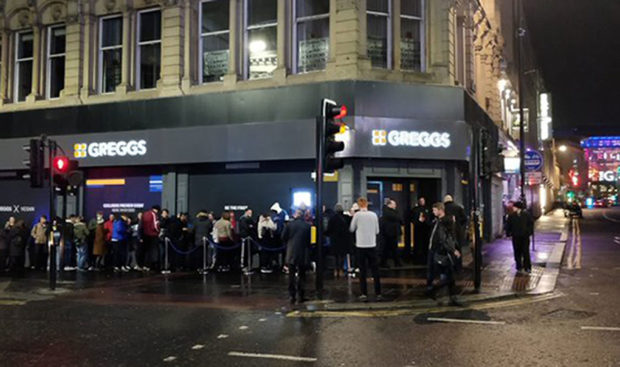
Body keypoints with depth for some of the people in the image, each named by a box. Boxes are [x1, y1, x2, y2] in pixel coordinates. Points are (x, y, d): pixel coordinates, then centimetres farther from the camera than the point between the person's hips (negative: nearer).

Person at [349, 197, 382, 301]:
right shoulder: (374, 215, 0)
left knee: (362, 270, 5)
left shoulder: (357, 215, -7)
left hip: (361, 245, -2)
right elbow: (377, 231, 8)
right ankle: (378, 293, 9)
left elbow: (351, 229, 4)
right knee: (375, 270, 8)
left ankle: (364, 294, 4)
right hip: (372, 245, 2)